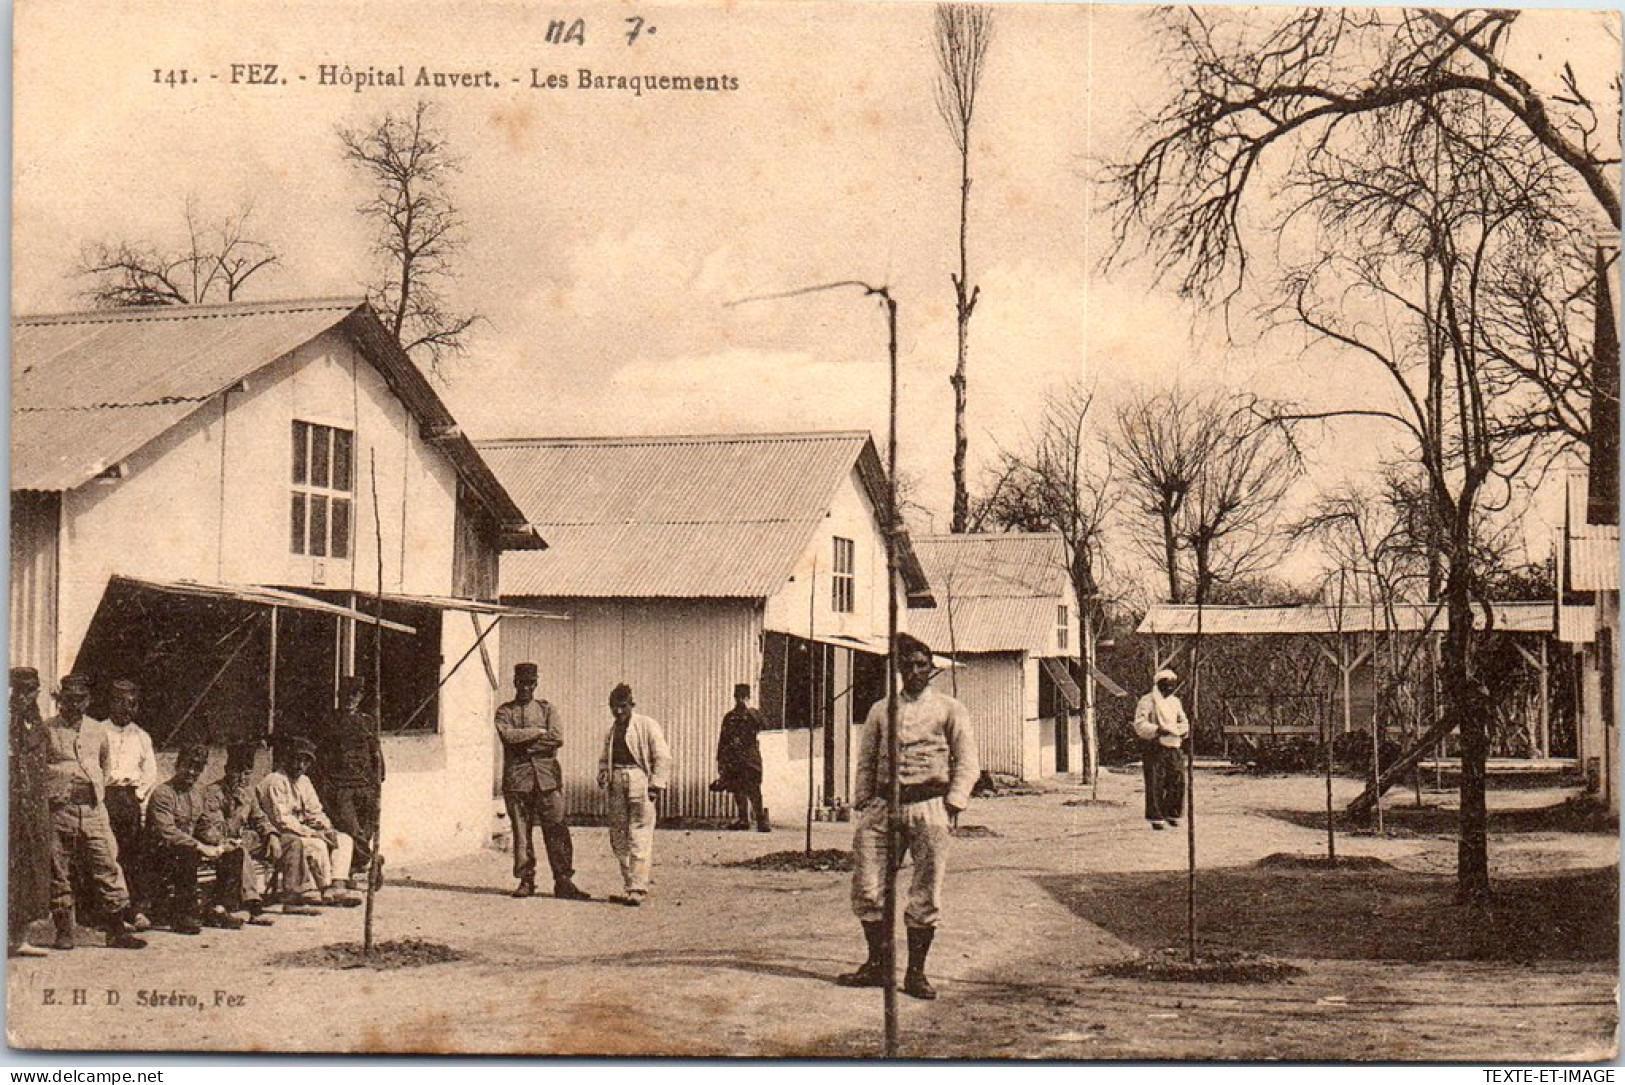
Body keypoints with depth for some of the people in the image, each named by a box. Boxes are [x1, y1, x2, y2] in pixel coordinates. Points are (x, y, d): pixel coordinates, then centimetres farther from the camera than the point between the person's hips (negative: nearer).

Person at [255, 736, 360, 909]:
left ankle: (336, 887, -17)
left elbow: (315, 812, 17)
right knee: (317, 845, -33)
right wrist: (312, 833, -22)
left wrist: (327, 829, -5)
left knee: (344, 840, -2)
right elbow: (281, 820, -21)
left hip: (302, 831, 10)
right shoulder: (275, 781, -14)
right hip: (279, 836, -10)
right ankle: (327, 892, -22)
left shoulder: (303, 781, 15)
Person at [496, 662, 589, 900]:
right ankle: (526, 881, 8)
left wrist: (524, 743, -7)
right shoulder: (504, 712, 11)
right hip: (516, 776, 0)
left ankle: (563, 882, -4)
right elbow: (508, 735, -10)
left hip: (546, 776, 0)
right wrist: (539, 732, -7)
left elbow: (558, 738, -3)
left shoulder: (547, 709, 13)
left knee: (556, 831, -5)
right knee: (521, 831, 1)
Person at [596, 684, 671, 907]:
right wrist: (603, 774, 8)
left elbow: (663, 757, -3)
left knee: (639, 837, -10)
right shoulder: (612, 731, 20)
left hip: (640, 779, -6)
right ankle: (630, 884, 15)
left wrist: (657, 783, -12)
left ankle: (638, 888, -11)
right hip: (617, 783, 7)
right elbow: (605, 758, 29)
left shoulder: (647, 726, 1)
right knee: (618, 837, 6)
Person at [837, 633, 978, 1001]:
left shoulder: (949, 709, 8)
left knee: (926, 895, -1)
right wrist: (862, 805, 6)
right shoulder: (880, 710, 17)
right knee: (868, 888, -1)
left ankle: (916, 973, 8)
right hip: (884, 804, 3)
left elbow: (967, 762, 5)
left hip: (929, 806, -3)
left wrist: (954, 802, -8)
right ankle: (876, 965, 12)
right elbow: (866, 762, 17)